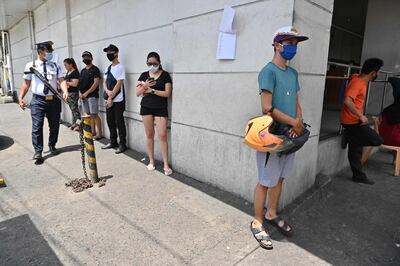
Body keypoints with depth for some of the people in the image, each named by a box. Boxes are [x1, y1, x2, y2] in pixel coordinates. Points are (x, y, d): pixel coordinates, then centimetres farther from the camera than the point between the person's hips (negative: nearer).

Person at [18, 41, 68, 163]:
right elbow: (26, 83, 5)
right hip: (38, 100, -2)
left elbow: (61, 80, -4)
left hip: (54, 100, 2)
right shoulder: (31, 66, 2)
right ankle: (38, 152, 5)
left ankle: (52, 146, 34)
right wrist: (21, 97, -1)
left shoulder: (56, 66, 6)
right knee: (37, 127, -4)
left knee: (54, 126, 13)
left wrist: (65, 92, -23)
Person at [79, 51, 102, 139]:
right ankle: (93, 132, 16)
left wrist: (86, 93, -14)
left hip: (92, 95, -7)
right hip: (83, 96, 7)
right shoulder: (83, 70, 19)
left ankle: (99, 133, -4)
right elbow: (80, 82, 20)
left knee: (94, 115, -9)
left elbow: (96, 83, -12)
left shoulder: (95, 69, -3)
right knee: (89, 115, 9)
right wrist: (80, 92, 2)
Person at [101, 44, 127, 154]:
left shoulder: (120, 67, -8)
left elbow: (119, 84, -14)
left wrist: (111, 97, -14)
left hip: (117, 100, -7)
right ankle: (113, 142, 25)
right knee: (110, 122, 13)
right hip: (108, 100, 8)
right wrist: (107, 91, -10)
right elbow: (104, 82, 12)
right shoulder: (108, 68, 15)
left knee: (119, 122, -3)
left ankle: (122, 144, 6)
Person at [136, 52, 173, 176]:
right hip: (146, 107, 3)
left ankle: (166, 164, 3)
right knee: (149, 134, 8)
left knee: (162, 135, -6)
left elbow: (167, 93, -10)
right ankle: (151, 161, 22)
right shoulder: (144, 75, 7)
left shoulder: (165, 75, -2)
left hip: (161, 108, -3)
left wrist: (151, 90, -12)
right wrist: (144, 86, -16)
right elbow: (137, 93, 4)